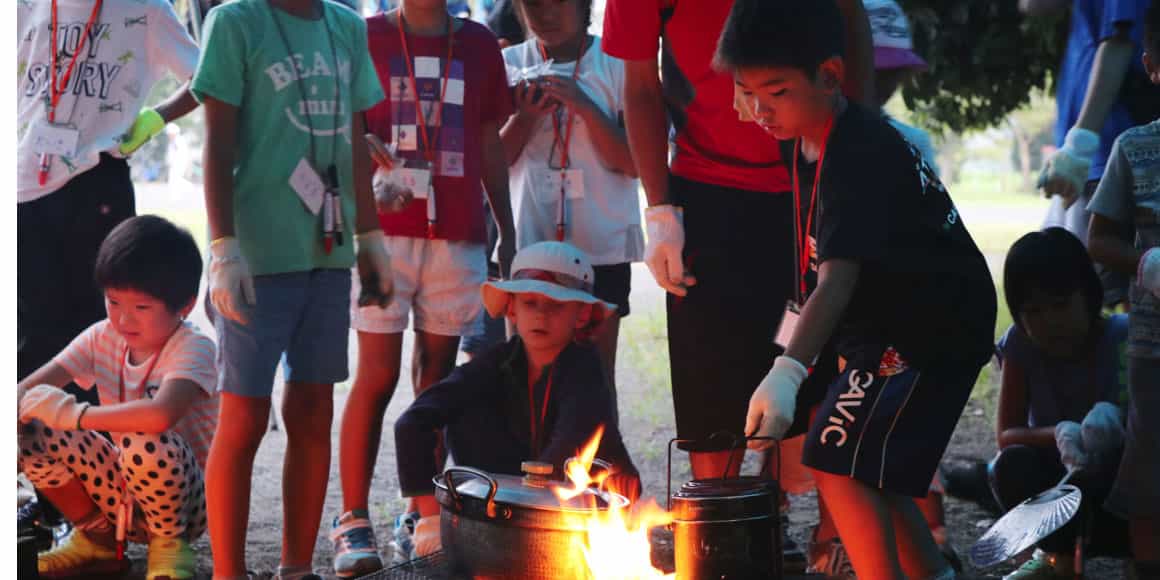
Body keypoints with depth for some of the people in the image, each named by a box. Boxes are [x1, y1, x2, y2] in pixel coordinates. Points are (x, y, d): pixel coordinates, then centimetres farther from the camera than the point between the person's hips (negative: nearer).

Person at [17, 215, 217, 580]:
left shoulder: (193, 348, -20)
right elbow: (29, 388, -8)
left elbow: (160, 414, -41)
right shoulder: (103, 338, -1)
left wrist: (73, 414, -32)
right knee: (32, 429, -12)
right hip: (119, 494, 6)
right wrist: (17, 405, -32)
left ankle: (169, 543, -7)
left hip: (184, 499, -6)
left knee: (146, 443, -37)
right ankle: (97, 539, 7)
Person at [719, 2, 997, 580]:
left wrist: (787, 372, -49)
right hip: (886, 325, 10)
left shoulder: (860, 156, -28)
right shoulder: (809, 142, 2)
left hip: (933, 331, -10)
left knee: (841, 460, -17)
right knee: (865, 463, 17)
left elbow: (839, 280, -39)